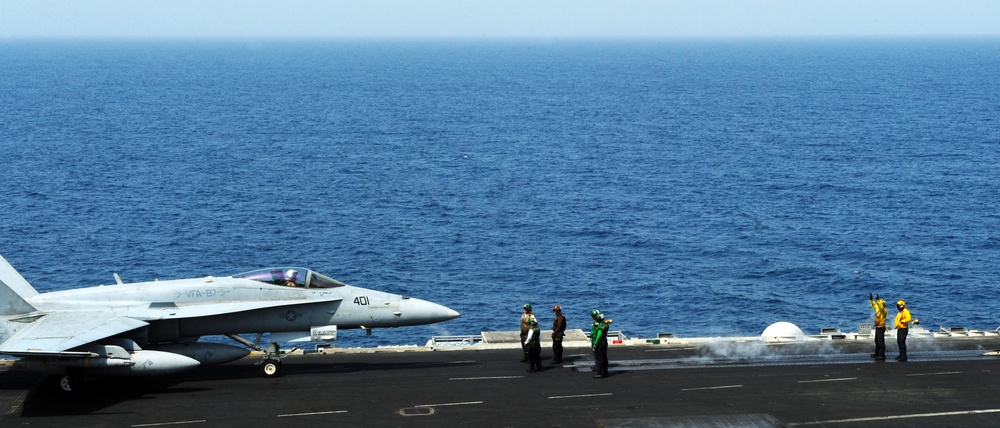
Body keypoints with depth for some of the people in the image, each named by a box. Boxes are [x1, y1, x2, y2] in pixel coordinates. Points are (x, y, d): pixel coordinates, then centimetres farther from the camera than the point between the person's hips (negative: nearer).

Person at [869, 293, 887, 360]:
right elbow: (874, 305, 27)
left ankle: (882, 355, -9)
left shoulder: (883, 310, -15)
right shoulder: (878, 309, 11)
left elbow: (881, 307, -35)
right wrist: (871, 299, 24)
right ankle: (877, 354, 30)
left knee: (881, 341, -9)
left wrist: (878, 300, -41)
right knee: (877, 341, 19)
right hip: (877, 327, 10)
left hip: (881, 328, -10)